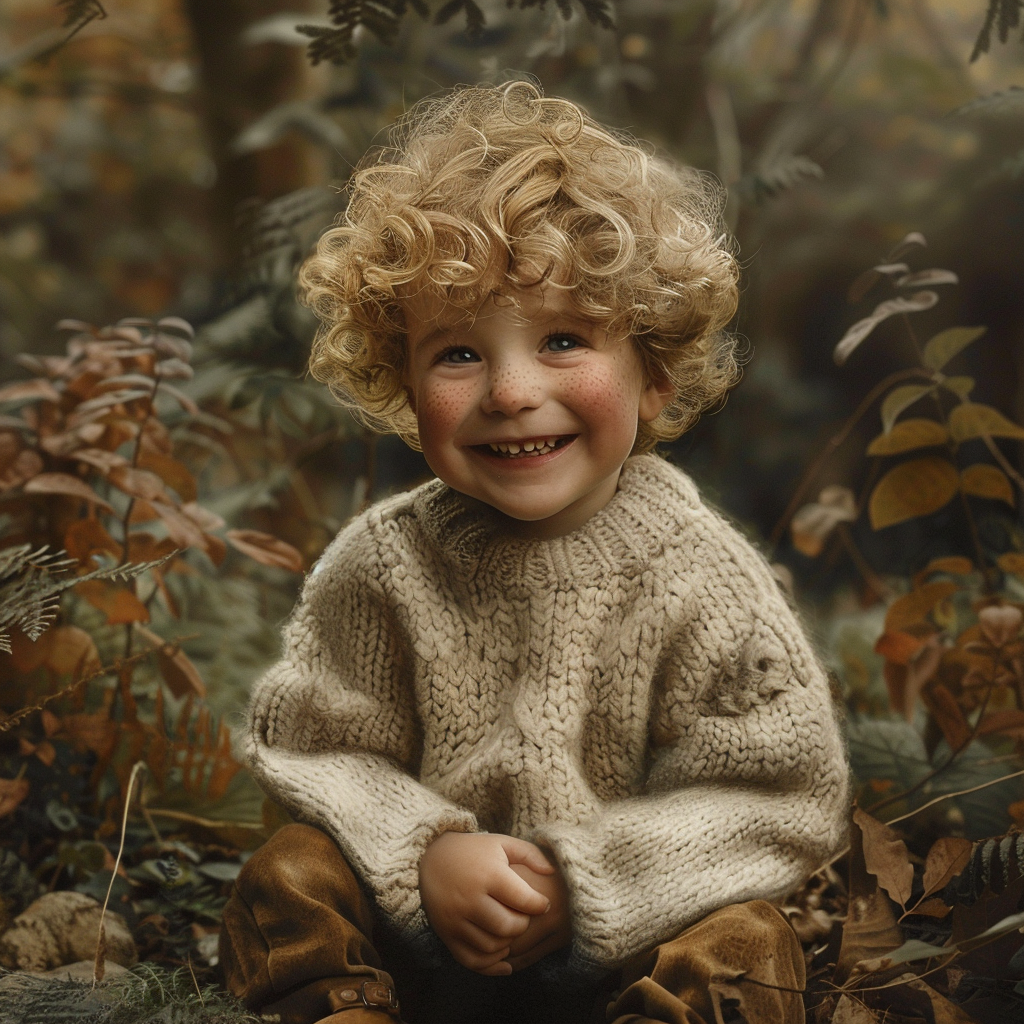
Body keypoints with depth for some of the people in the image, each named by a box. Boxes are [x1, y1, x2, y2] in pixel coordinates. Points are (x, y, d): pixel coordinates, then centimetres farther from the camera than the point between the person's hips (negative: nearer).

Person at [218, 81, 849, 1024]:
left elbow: (783, 799, -13)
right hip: (417, 936, 2)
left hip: (620, 948, -1)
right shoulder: (383, 564, -8)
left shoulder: (700, 574, -14)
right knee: (289, 882, -19)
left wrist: (585, 882, -21)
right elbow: (313, 748, -2)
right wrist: (424, 853, -21)